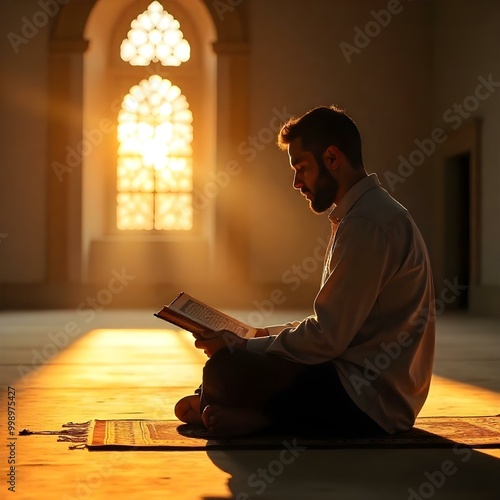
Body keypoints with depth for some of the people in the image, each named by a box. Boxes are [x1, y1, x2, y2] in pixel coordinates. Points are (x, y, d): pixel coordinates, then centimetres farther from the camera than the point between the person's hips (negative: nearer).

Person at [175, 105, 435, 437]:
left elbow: (327, 338, -20)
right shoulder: (370, 213, 17)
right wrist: (268, 335, 12)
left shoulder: (368, 223, -17)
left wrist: (238, 346, -10)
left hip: (368, 400, -11)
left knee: (224, 370, -27)